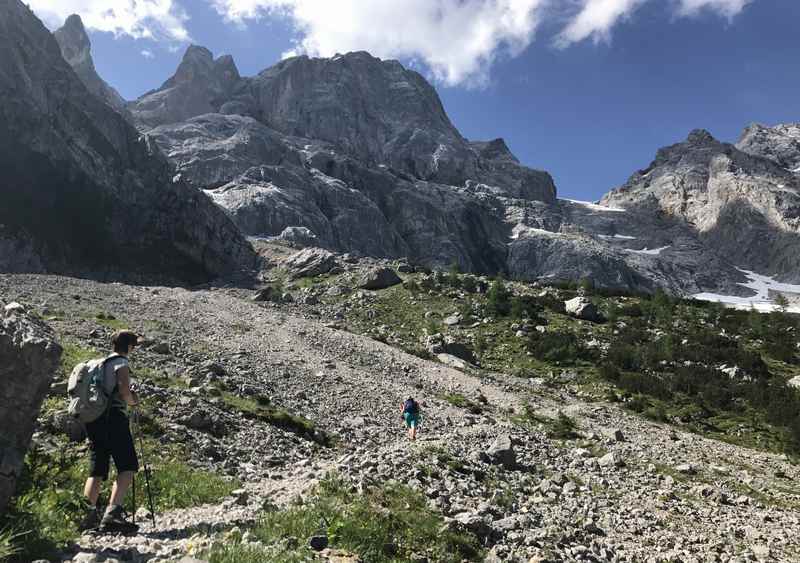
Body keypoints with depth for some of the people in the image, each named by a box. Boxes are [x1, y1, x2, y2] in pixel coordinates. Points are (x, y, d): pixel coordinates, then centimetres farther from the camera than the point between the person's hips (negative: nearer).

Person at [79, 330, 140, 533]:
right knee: (128, 468, -11)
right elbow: (124, 390, -16)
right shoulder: (121, 362, -2)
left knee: (96, 470, 13)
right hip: (114, 417, -9)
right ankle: (112, 514, -22)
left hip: (93, 420, 9)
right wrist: (133, 401, 3)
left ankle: (88, 515, 12)